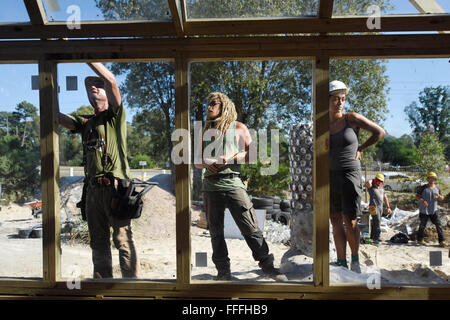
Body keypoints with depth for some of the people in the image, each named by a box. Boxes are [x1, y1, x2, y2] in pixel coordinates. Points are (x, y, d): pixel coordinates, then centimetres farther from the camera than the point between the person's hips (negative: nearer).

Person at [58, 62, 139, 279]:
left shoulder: (115, 116, 4)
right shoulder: (86, 123, 21)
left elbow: (111, 81, -9)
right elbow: (57, 117, 10)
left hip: (114, 187, -6)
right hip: (92, 189, 6)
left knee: (123, 240, -5)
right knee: (98, 242, 13)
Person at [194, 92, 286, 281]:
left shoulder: (238, 128, 8)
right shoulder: (206, 132, 17)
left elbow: (253, 154, 4)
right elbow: (197, 161, 18)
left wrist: (231, 157, -11)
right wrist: (206, 163, -5)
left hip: (233, 183, -4)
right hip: (210, 186, 4)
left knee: (250, 227, -6)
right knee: (216, 231, 6)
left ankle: (267, 265, 6)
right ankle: (223, 272, 17)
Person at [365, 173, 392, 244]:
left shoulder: (381, 188, 17)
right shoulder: (371, 187, -5)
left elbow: (385, 198, 20)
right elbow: (368, 183, -29)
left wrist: (388, 207, 15)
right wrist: (371, 181, -6)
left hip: (380, 207, 7)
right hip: (374, 207, -7)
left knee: (375, 223, 12)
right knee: (377, 222, -13)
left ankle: (372, 236, 20)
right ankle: (376, 238, -13)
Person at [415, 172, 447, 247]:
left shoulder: (437, 189, 7)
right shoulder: (422, 188, -4)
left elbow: (442, 199, 12)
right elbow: (417, 196, -3)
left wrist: (439, 196, -11)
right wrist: (422, 200, -22)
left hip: (434, 210, 3)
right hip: (424, 210, -3)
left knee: (438, 225, -6)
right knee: (422, 225, 7)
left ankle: (441, 241, -2)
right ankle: (419, 240, 23)